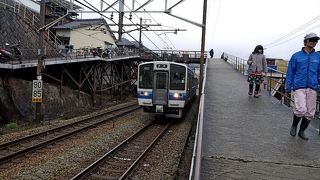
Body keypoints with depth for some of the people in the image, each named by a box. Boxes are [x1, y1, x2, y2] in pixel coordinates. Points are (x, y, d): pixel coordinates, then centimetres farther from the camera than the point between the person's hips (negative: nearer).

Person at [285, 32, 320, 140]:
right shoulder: (296, 56, 4)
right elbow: (290, 73, 5)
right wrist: (287, 89, 4)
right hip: (299, 87, -3)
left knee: (310, 113, 5)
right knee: (301, 110, -16)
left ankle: (302, 131, 23)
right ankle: (294, 126, 13)